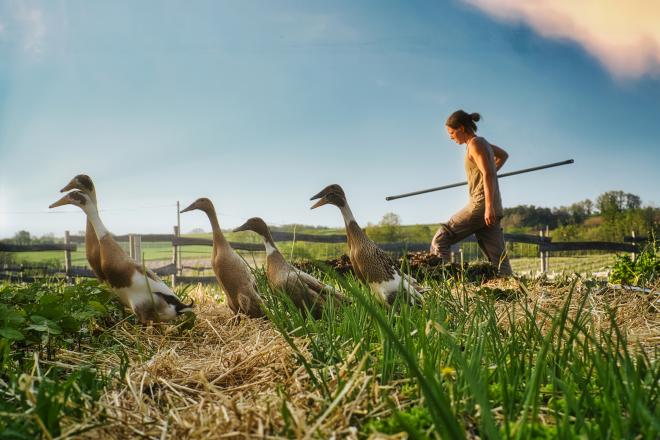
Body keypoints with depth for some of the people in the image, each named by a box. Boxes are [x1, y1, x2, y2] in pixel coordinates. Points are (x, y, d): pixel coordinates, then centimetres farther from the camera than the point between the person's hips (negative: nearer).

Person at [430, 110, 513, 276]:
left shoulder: (475, 144, -7)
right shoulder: (483, 143, 19)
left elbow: (488, 175, -17)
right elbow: (503, 155, 39)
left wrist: (489, 206, -24)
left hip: (481, 204, -9)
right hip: (491, 210, 9)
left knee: (441, 238, -5)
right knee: (498, 258, 5)